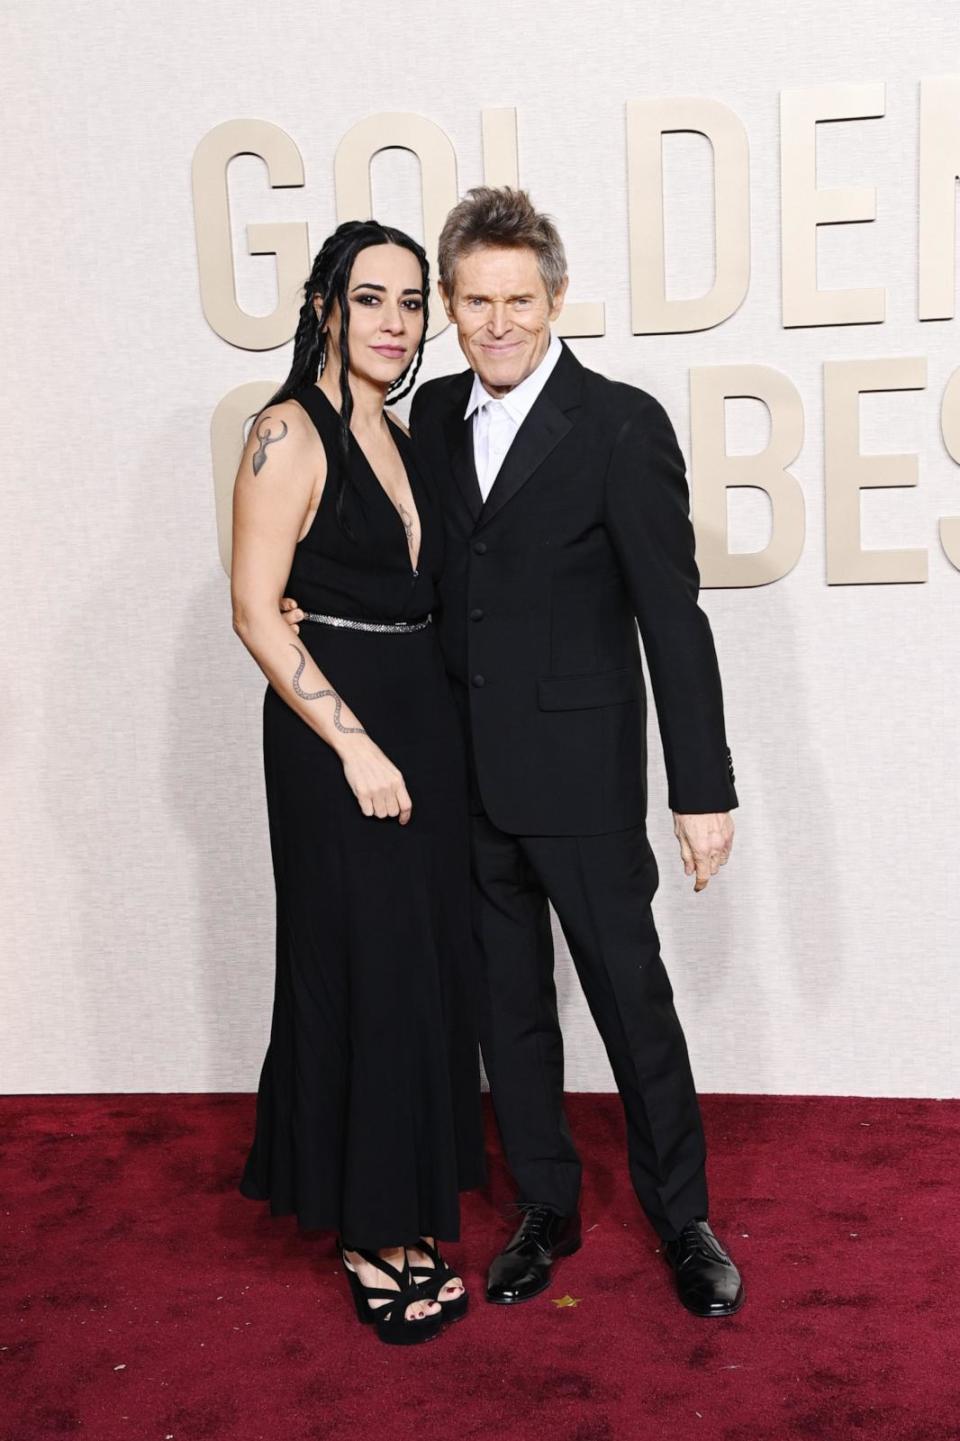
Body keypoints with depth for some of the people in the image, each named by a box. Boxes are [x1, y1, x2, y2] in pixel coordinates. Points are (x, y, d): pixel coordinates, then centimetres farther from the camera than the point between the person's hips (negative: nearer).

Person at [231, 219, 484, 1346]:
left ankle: (407, 1209, 28)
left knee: (427, 968, 12)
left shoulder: (400, 439, 13)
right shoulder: (291, 433, -10)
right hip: (332, 726, -7)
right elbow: (255, 610, -15)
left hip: (420, 721, 8)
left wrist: (426, 734, 8)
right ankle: (371, 1235, 18)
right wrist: (356, 744, -17)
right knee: (366, 969, 1)